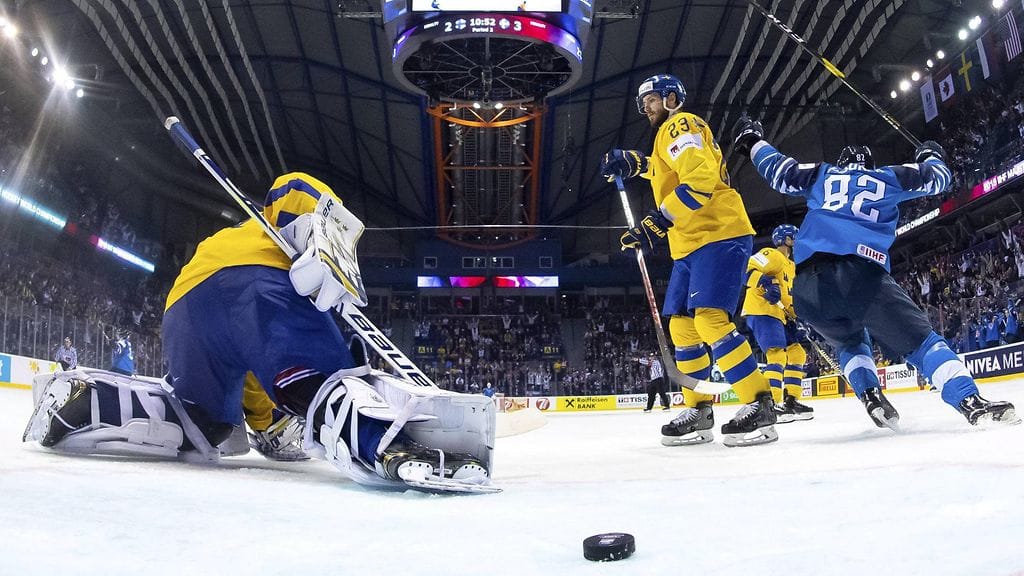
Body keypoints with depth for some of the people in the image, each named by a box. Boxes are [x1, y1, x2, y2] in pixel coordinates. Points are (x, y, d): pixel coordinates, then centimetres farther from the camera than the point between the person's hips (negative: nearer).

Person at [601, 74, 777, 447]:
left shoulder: (682, 124, -5)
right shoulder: (669, 134, 26)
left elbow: (700, 178, -21)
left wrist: (659, 221, -28)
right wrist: (634, 164, 29)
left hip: (719, 235, -11)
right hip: (690, 244, 11)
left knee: (710, 319, -22)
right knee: (682, 325, 7)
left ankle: (759, 405, -18)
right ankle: (698, 411, 13)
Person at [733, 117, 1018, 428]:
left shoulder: (822, 175, 31)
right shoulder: (887, 178, 27)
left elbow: (780, 171, 38)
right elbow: (937, 178, 39)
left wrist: (753, 141, 54)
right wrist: (931, 156, 61)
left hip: (806, 282, 3)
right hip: (860, 273, -3)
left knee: (850, 341, 29)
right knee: (919, 338, 4)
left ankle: (871, 398, 9)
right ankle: (971, 402, -15)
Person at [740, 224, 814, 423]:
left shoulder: (791, 266, 26)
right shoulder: (771, 255, -4)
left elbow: (789, 297, 26)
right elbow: (748, 270, -19)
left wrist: (795, 320, 15)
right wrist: (766, 282, -35)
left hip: (778, 315, 10)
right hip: (760, 311, -10)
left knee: (797, 352, 8)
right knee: (777, 355, -20)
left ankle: (791, 400, 13)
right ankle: (771, 404, -22)